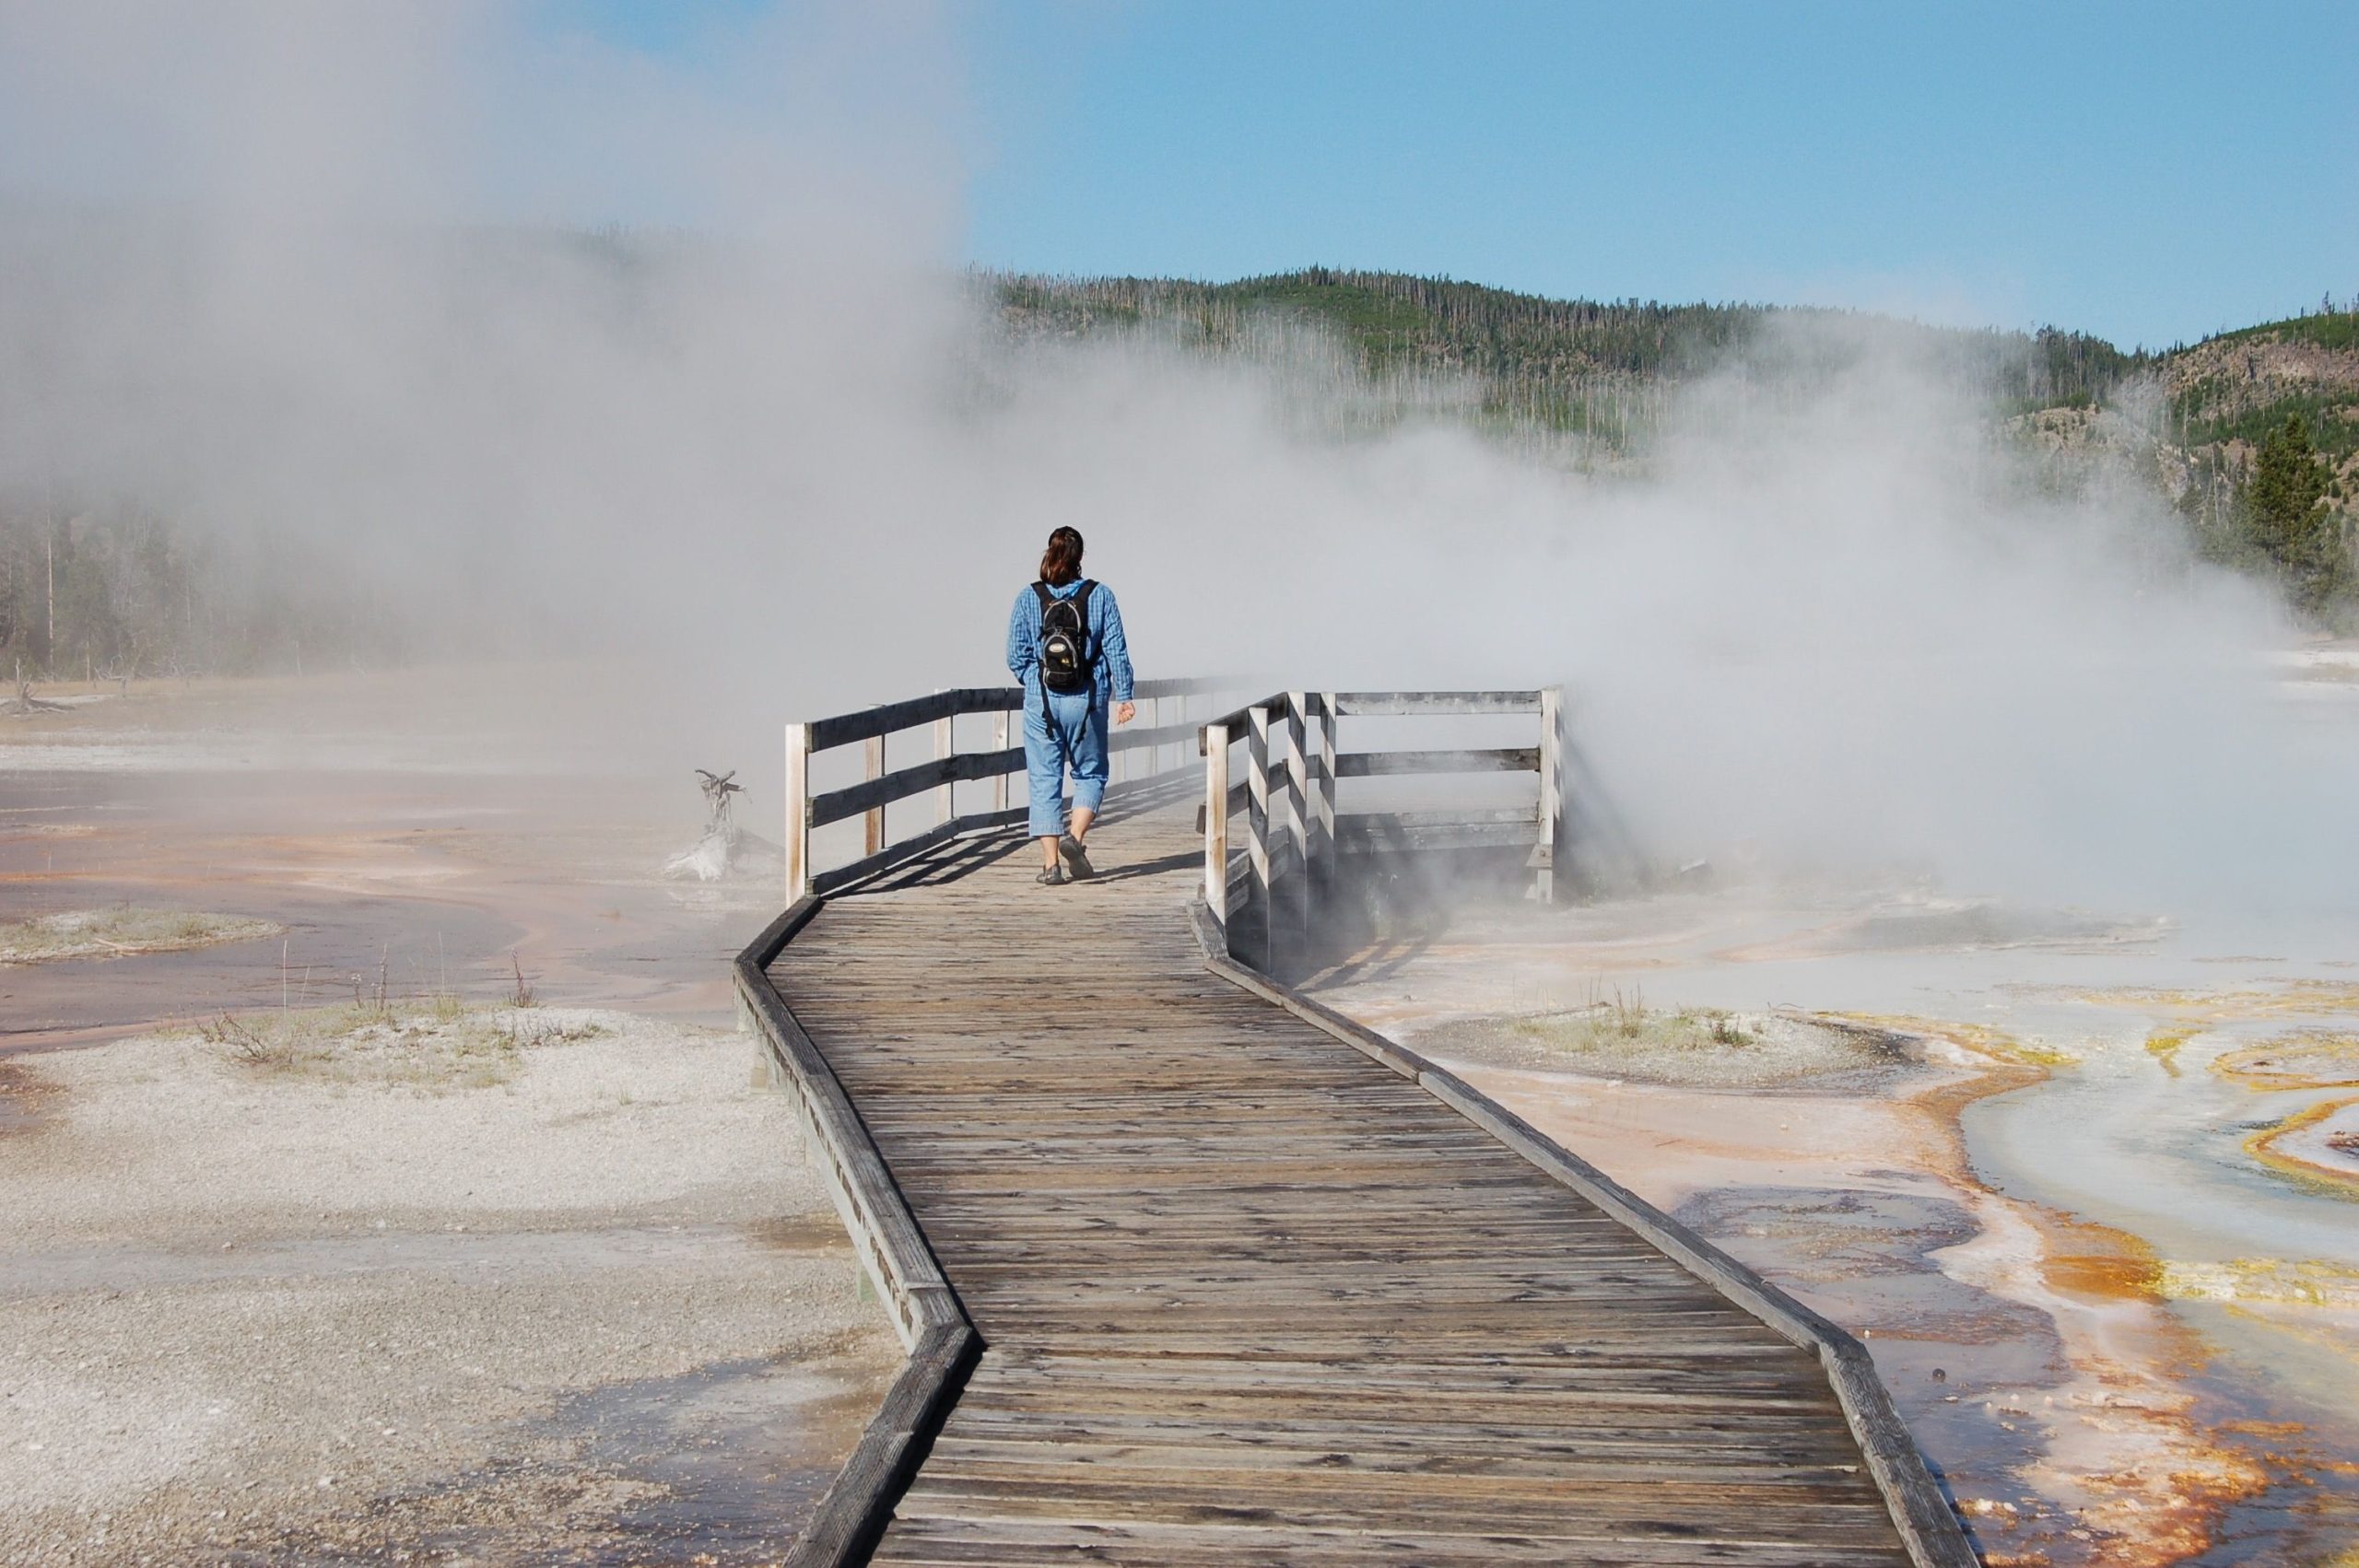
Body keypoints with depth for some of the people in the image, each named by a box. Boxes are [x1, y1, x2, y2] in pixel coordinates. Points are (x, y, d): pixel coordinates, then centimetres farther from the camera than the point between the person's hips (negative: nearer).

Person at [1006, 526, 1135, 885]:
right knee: (1090, 774, 14)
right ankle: (1075, 837, -9)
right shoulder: (1100, 596, -2)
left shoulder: (1028, 598, -1)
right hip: (1088, 701, 0)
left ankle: (1051, 864, 2)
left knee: (1044, 781, 6)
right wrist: (1123, 695, 2)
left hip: (1041, 702, 0)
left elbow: (1016, 657, 0)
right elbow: (1116, 650, -3)